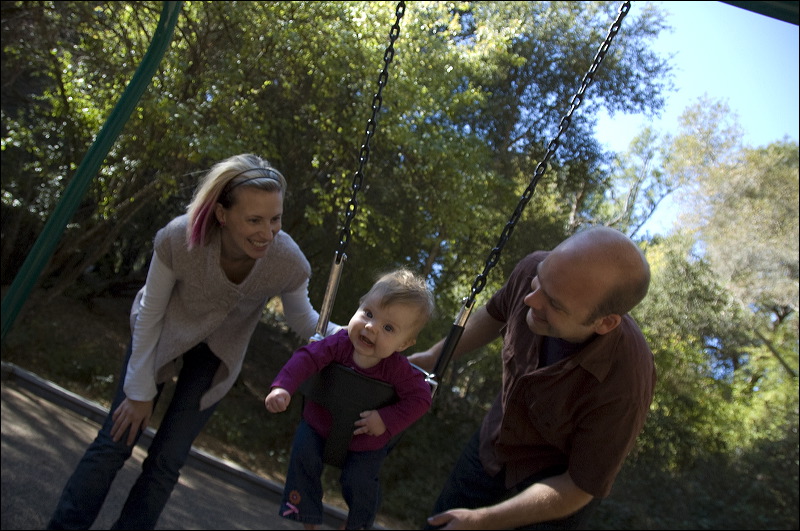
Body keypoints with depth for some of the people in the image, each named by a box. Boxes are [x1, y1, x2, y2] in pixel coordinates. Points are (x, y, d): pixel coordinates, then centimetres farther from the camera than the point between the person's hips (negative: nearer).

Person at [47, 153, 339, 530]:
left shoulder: (289, 263, -33)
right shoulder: (178, 238, -35)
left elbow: (303, 321, -10)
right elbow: (149, 315, -18)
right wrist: (140, 391, -10)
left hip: (216, 354, 1)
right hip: (161, 337, 0)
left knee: (168, 459, 1)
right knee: (116, 440, 1)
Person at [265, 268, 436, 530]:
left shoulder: (398, 369, -29)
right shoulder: (340, 343, -25)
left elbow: (420, 397, -26)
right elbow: (307, 357, -29)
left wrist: (387, 420, -34)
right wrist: (282, 387, -44)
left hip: (366, 442, -2)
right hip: (319, 424, 2)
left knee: (358, 482, -6)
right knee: (303, 456, -10)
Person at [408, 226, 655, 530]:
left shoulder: (624, 389, -39)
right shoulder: (533, 269, -27)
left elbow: (578, 489, -23)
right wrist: (434, 356, 3)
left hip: (560, 475, -4)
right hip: (497, 438, 5)